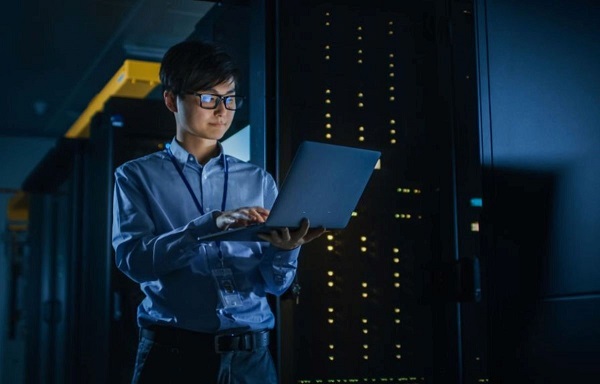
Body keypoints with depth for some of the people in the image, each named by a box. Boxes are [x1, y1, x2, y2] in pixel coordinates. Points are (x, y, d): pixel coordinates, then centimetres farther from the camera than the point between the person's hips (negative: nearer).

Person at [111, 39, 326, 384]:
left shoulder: (259, 180, 9)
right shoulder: (138, 176, 4)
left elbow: (274, 282, 5)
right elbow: (133, 258, -12)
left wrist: (284, 250, -16)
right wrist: (211, 224, -24)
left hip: (251, 356, 3)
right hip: (173, 354, -2)